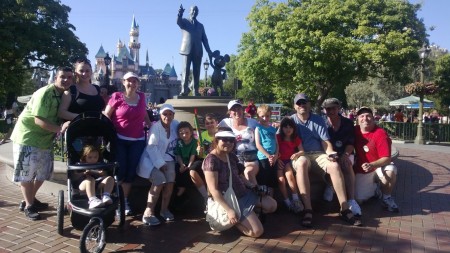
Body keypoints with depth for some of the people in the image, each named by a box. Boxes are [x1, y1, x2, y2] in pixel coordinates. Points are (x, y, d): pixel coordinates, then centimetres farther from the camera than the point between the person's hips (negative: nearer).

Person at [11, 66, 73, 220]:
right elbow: (39, 120, -27)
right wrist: (60, 129, -34)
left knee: (42, 174, 16)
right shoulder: (45, 93, -22)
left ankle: (30, 200, 34)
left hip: (45, 140, 8)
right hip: (28, 138, -8)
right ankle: (28, 206, 16)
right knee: (27, 174, 2)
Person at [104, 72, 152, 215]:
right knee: (120, 171, -2)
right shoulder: (117, 97, -5)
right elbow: (106, 115, -2)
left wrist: (150, 124, 17)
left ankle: (125, 201, 21)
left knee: (131, 172, 7)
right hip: (120, 140, -3)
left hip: (138, 141, 4)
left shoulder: (141, 97, 7)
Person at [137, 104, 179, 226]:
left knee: (170, 180, -20)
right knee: (160, 180, -26)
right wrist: (160, 164, -23)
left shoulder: (175, 124, 2)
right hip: (152, 159, -4)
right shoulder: (155, 127, -13)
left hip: (167, 158, 5)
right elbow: (152, 147, -18)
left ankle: (164, 209, 0)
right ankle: (148, 213, -18)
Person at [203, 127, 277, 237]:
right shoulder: (211, 160, -22)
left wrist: (254, 186, 4)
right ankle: (231, 220, 4)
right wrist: (229, 210, -27)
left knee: (272, 205, 12)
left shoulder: (231, 156, 4)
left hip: (244, 193, 9)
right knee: (257, 231, -15)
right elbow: (213, 190, -24)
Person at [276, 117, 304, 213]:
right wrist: (277, 159, -17)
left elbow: (302, 151, 3)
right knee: (281, 179, -23)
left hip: (289, 160, 1)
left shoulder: (296, 138, 7)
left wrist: (297, 154, -19)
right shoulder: (278, 137, -1)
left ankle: (296, 200, -22)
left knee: (289, 174, -29)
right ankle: (288, 203, -16)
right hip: (279, 161, -1)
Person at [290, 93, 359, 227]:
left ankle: (345, 209, -24)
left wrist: (330, 153, -12)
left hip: (318, 154, 3)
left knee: (334, 166, -29)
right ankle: (307, 210, -40)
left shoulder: (318, 120, 14)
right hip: (299, 156, -2)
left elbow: (325, 140, 8)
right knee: (302, 163, -39)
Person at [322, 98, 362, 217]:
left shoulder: (348, 123, 7)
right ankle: (330, 185, -12)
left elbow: (351, 143, 3)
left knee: (347, 165, -32)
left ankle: (351, 200, -38)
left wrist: (345, 154, -16)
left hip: (346, 154, 1)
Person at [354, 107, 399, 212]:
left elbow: (386, 159, -25)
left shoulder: (380, 134, -19)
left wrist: (372, 165, -41)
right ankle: (374, 189, 25)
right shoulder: (355, 131, -4)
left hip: (379, 167, -3)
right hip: (361, 171, 3)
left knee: (390, 171, -37)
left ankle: (386, 197, -8)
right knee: (359, 198, -10)